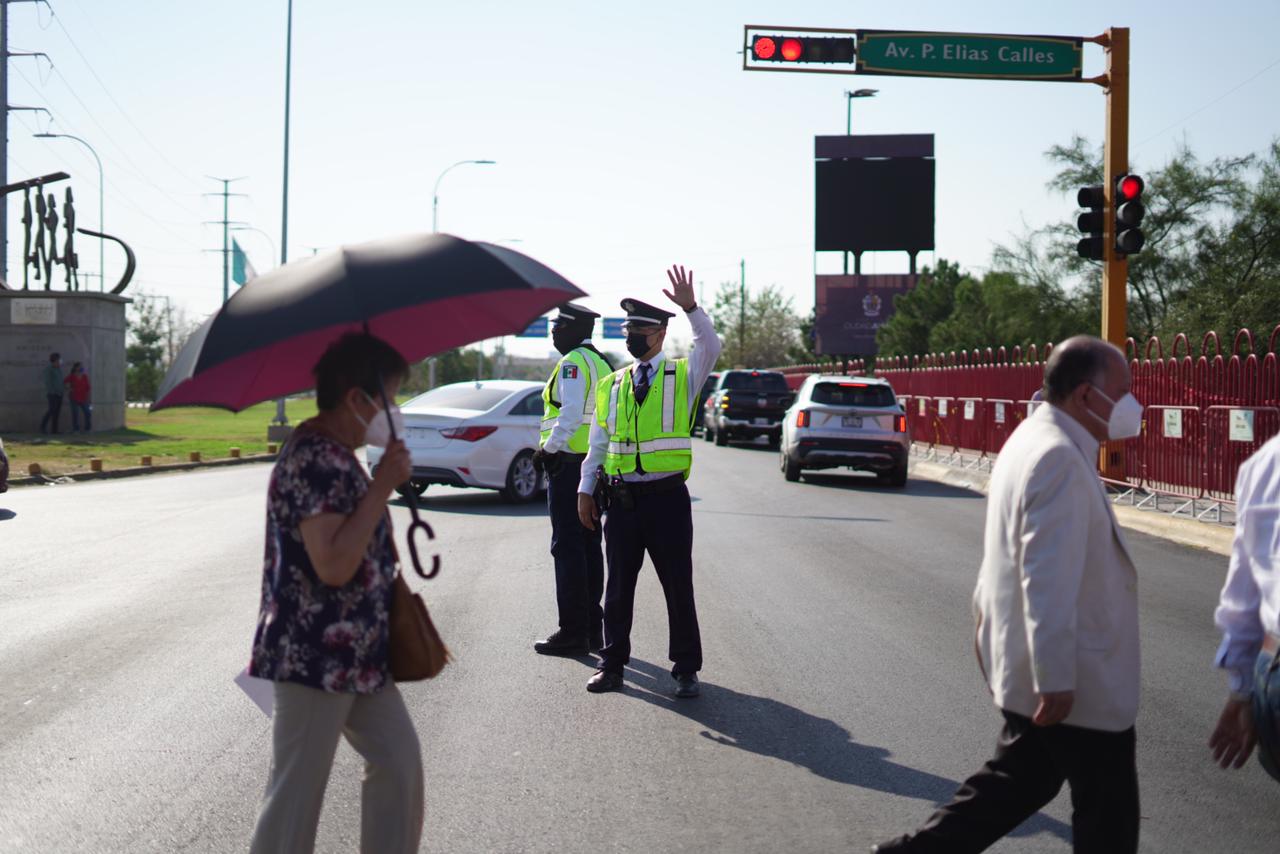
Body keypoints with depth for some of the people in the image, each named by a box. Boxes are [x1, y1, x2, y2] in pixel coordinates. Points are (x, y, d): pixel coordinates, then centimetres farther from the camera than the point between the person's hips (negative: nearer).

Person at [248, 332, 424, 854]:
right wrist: (383, 485, -24)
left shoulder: (335, 455, 12)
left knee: (399, 761, 15)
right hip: (314, 659, -10)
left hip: (357, 654, 10)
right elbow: (333, 565, -29)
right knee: (296, 792, 0)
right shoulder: (315, 461, -20)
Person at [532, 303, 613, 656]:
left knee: (567, 547, -7)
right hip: (595, 464, 10)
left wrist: (549, 447, -14)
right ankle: (592, 627, 16)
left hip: (569, 463, -10)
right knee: (589, 545, 12)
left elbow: (571, 411, -23)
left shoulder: (573, 363, -12)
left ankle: (573, 632, -6)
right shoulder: (601, 362, 18)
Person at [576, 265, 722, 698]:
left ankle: (685, 669, 11)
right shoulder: (611, 385, 11)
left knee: (679, 587, 2)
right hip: (622, 499, 3)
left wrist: (691, 307, -30)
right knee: (618, 586, 9)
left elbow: (710, 346, -18)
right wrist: (585, 490, 7)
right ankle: (612, 665, 18)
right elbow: (598, 442, 13)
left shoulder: (684, 376, 2)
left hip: (667, 498, -3)